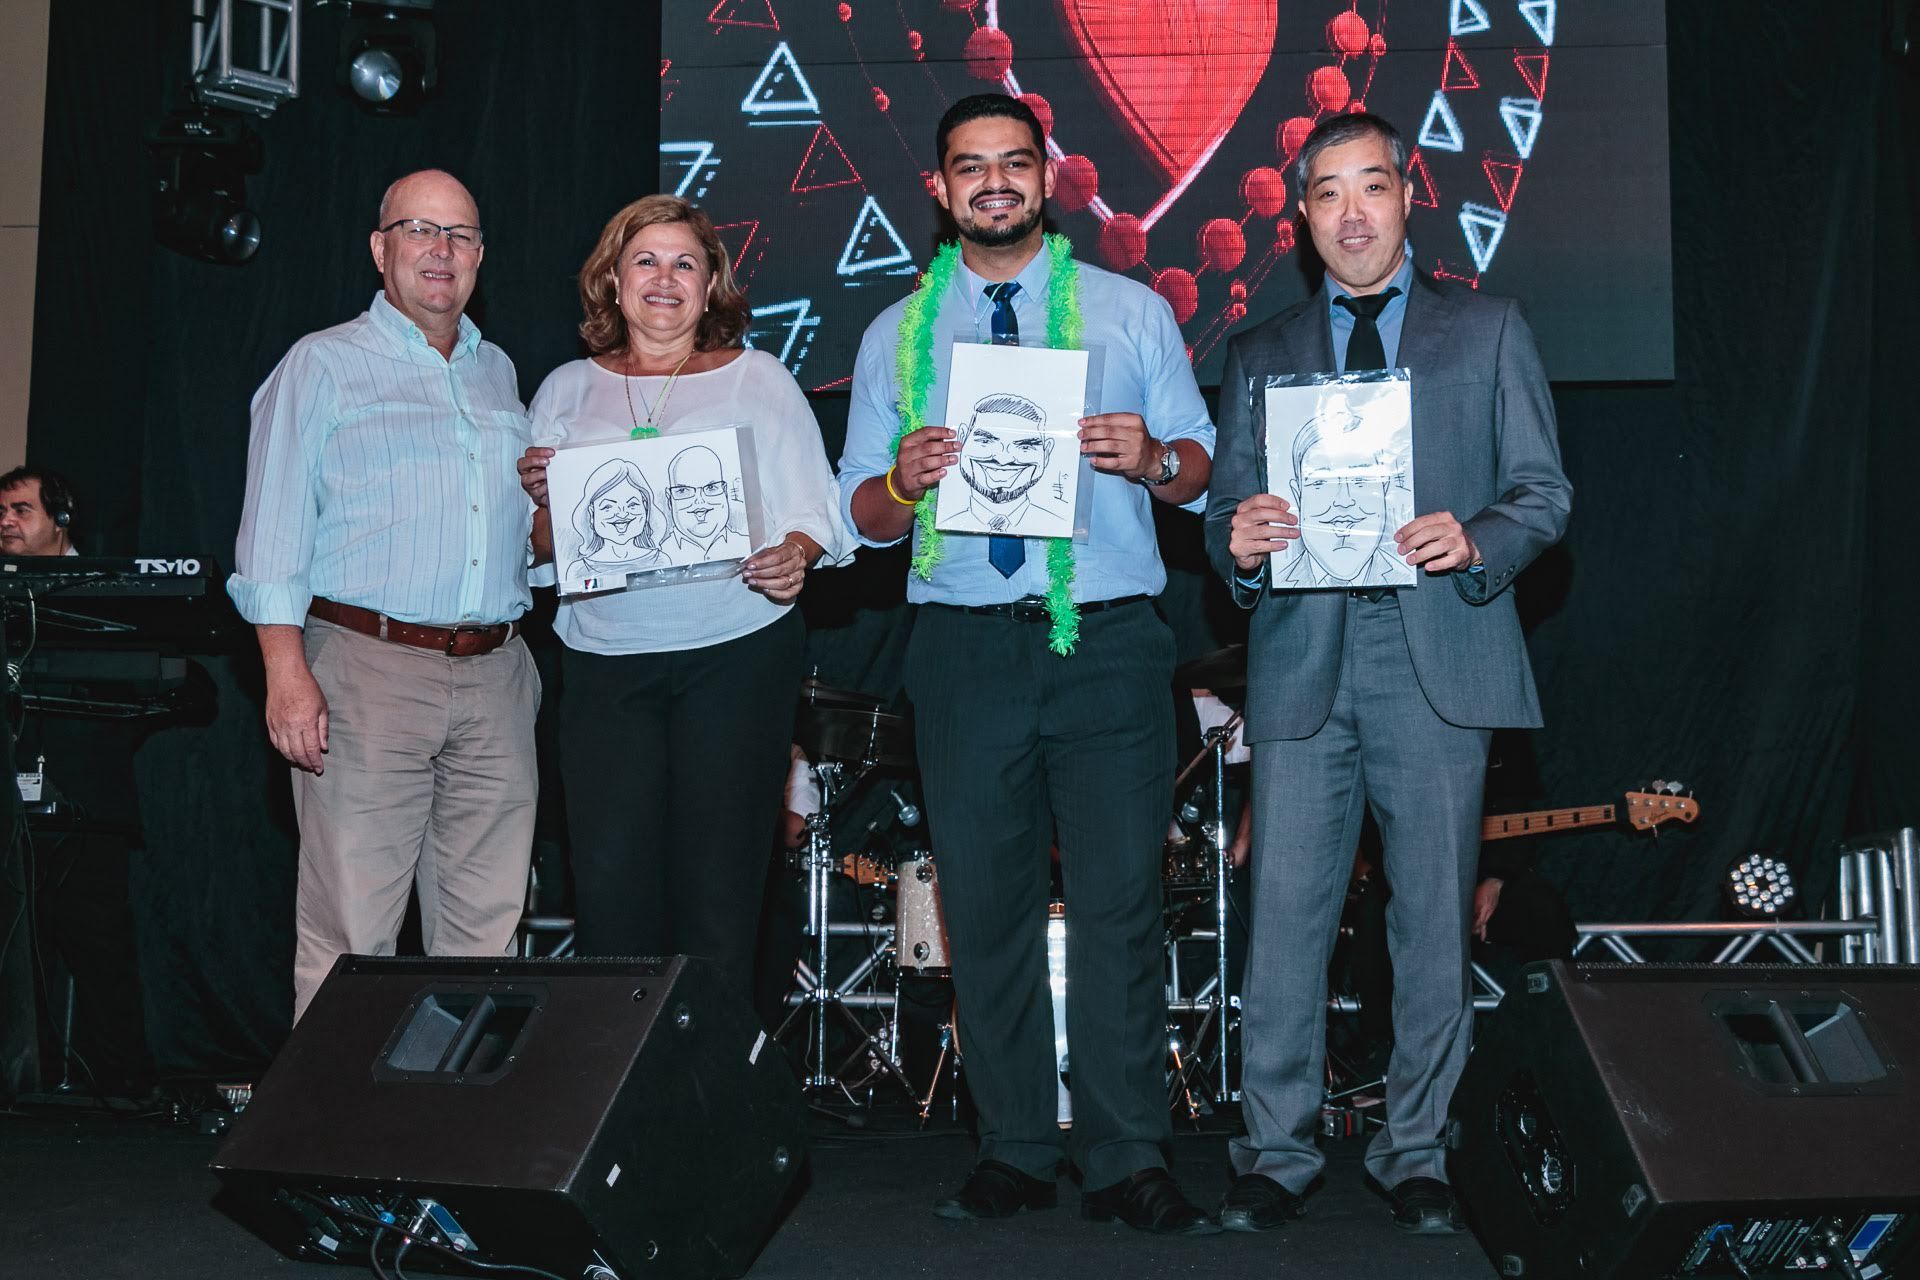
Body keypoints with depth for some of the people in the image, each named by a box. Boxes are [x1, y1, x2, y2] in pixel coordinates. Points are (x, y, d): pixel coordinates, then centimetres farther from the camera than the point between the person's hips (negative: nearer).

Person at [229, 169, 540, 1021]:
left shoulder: (499, 374, 20)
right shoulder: (324, 365, 5)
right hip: (368, 667, -5)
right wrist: (288, 672, -13)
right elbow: (274, 531, -3)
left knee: (486, 926, 6)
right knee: (350, 928, -6)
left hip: (495, 672, 5)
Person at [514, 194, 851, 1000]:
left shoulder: (759, 381, 9)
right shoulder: (568, 391, 14)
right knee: (609, 887, -5)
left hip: (737, 654, -1)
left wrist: (795, 556, -18)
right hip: (604, 661, 2)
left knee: (719, 887, -2)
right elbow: (538, 552, 13)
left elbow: (818, 508, 3)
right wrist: (540, 502, -8)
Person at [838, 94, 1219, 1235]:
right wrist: (904, 481, -11)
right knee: (986, 903, 5)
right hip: (965, 645, 2)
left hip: (1110, 638, -1)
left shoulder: (1132, 313, 11)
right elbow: (862, 516, 11)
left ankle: (1129, 1162, 4)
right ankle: (1015, 1152, 16)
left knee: (1120, 901, -5)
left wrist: (1152, 458, -15)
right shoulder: (897, 336, 14)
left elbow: (1203, 468, 8)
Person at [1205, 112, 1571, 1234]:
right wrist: (1240, 541, -11)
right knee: (1287, 913, -2)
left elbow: (1544, 491, 7)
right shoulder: (1260, 352, 17)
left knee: (1435, 919, 3)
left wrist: (1475, 540, -14)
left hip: (1439, 657, -1)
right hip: (1303, 662, 1)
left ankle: (1417, 1152, 16)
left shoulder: (1489, 330, 12)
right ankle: (1279, 1151, 10)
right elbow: (1227, 506, 13)